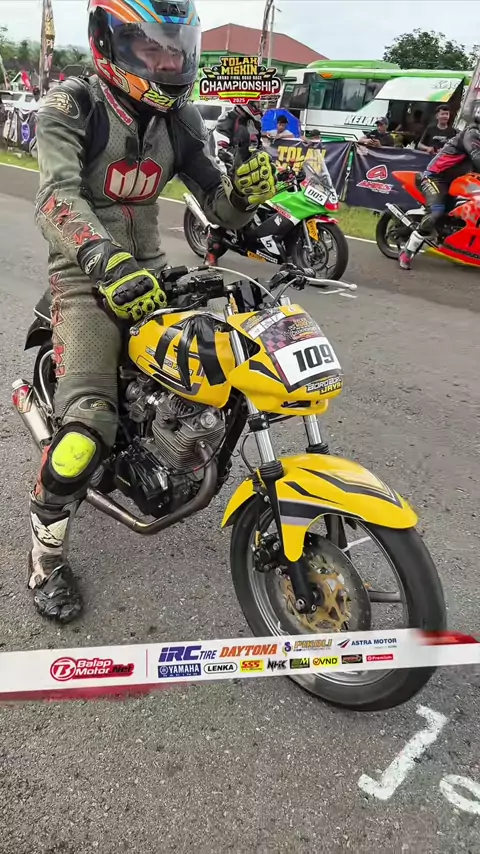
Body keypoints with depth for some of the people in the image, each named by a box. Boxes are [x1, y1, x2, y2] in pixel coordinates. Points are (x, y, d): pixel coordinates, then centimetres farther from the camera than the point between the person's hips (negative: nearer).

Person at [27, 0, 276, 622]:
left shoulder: (178, 118, 8)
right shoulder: (72, 104, -9)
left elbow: (219, 206, 7)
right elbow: (57, 197, -26)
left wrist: (246, 190, -18)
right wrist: (108, 264, -45)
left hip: (148, 274, 6)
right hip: (85, 275, -6)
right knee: (87, 426, -23)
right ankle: (46, 557, 0)